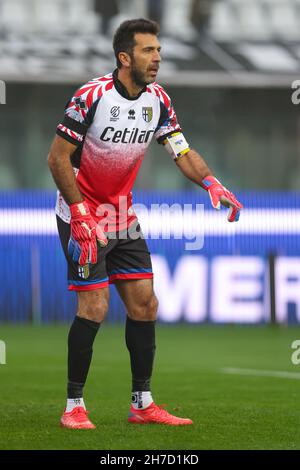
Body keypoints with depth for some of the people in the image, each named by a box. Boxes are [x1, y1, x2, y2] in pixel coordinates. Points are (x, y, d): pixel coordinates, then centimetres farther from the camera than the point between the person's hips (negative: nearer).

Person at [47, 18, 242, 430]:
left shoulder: (158, 100, 0)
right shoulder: (92, 96, -19)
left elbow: (183, 152, 2)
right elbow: (57, 157, -16)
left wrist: (210, 182, -18)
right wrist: (80, 214, -21)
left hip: (124, 217, 7)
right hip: (83, 216, -7)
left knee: (144, 304, 3)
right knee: (95, 306, -12)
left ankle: (142, 403, 12)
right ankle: (74, 407, -2)